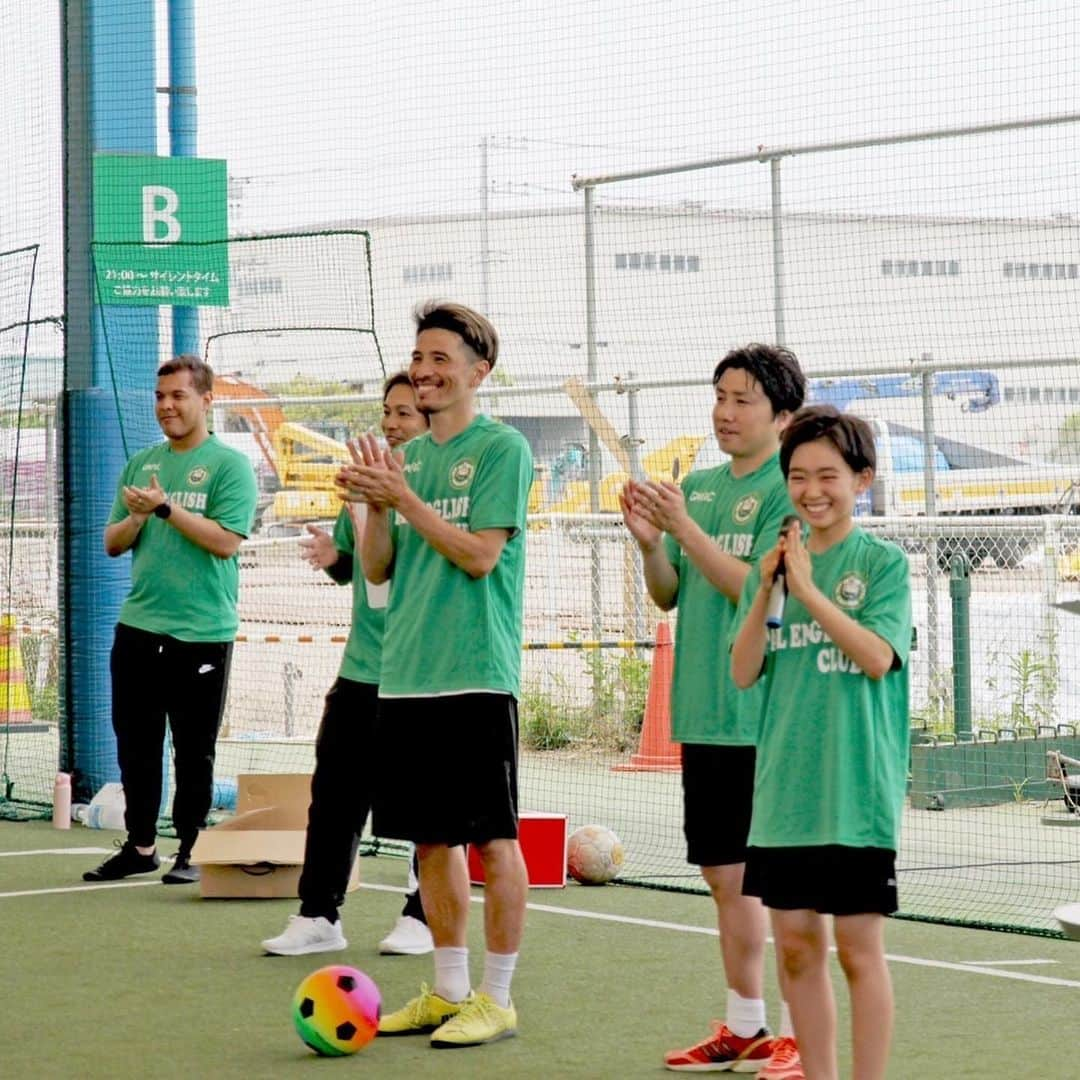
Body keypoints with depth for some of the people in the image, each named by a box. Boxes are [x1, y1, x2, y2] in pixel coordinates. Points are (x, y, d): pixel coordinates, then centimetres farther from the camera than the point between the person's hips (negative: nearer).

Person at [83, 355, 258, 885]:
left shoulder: (229, 465, -5)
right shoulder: (140, 463, 13)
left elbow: (226, 542, -16)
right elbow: (113, 544, 13)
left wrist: (165, 507, -18)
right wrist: (137, 516, -8)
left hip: (202, 633, -6)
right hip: (138, 626, 6)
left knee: (194, 751, 2)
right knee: (135, 744, 10)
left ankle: (189, 851, 11)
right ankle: (140, 847, 20)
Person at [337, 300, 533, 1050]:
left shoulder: (502, 448, -5)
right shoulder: (407, 457, 15)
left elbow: (480, 554, -14)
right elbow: (378, 568, 13)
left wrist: (402, 497, -16)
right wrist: (374, 505, -4)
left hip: (476, 674, -7)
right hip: (404, 672, 7)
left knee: (491, 837, -2)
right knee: (431, 838, 11)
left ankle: (496, 999, 5)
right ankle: (450, 993, 21)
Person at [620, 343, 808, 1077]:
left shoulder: (787, 491, -9)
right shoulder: (697, 488, 13)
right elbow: (668, 595, 15)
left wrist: (685, 528, -20)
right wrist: (650, 542, -3)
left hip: (765, 713, -7)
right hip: (703, 713, 7)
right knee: (726, 876, 13)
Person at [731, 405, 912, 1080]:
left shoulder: (883, 562, -3)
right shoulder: (776, 563, 10)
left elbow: (878, 657, -16)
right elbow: (744, 672, 4)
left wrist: (808, 589, -19)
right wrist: (765, 592, -9)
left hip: (857, 791, -5)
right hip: (785, 790, 5)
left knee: (858, 946, -2)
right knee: (795, 944, 8)